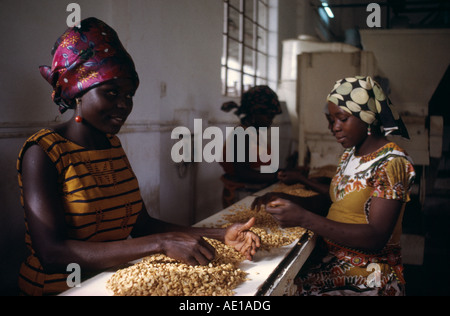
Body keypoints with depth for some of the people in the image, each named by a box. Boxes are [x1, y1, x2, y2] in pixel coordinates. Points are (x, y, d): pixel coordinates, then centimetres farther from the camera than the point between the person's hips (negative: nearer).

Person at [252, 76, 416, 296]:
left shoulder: (391, 163, -15)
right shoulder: (350, 154, 10)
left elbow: (376, 238, -24)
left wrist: (304, 219, -30)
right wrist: (288, 200, -1)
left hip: (368, 276, -7)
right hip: (331, 260, 7)